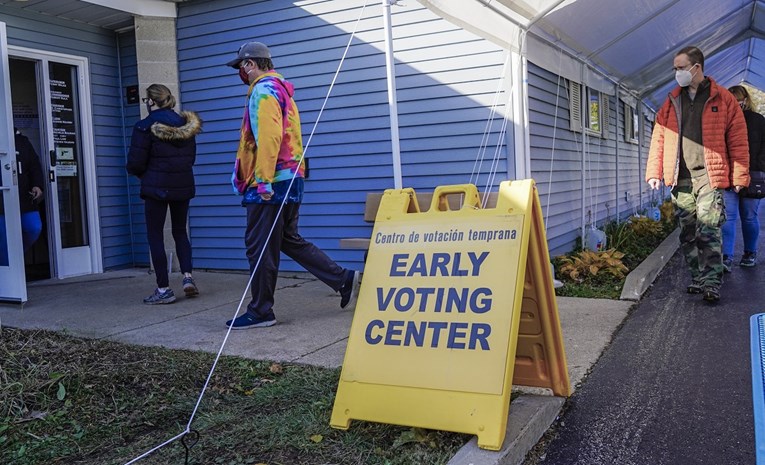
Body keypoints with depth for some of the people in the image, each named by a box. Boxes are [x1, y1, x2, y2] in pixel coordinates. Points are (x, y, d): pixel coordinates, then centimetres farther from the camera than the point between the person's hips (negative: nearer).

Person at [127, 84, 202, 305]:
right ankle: (188, 277, 4)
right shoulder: (185, 123, 6)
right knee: (180, 231, 19)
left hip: (157, 187, -5)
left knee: (155, 236, 4)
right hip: (183, 186, 5)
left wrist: (142, 174, 11)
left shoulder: (145, 127, -11)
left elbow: (135, 163, -9)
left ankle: (163, 289, 3)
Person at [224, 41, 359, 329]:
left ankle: (260, 312, 7)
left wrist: (264, 180, -23)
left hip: (270, 184, -10)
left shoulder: (263, 91, -10)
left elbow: (268, 138, -22)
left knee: (260, 247, -2)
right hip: (289, 180, 10)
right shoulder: (280, 89, 21)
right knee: (289, 240, 16)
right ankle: (344, 280, 13)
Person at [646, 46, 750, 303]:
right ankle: (697, 277, 18)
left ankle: (711, 283, -7)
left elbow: (738, 140, 1)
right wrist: (654, 172, 2)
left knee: (709, 229, -10)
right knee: (687, 233, 8)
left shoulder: (723, 99, 3)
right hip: (680, 178, 4)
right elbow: (659, 138, 10)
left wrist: (739, 175, -4)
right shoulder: (671, 102, 14)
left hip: (709, 176, -4)